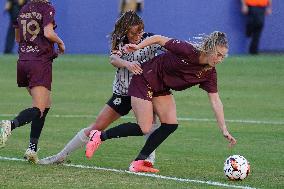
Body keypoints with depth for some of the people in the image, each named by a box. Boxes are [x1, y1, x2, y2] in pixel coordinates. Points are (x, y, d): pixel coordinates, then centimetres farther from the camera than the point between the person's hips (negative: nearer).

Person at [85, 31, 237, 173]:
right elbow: (159, 39, -18)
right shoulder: (188, 51, -28)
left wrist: (224, 130, -13)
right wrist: (138, 46, -29)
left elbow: (215, 101, -8)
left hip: (162, 88, 7)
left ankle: (139, 163, 0)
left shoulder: (209, 74, -9)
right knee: (144, 129, -11)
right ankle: (100, 136, 5)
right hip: (144, 81, -7)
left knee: (171, 124, -8)